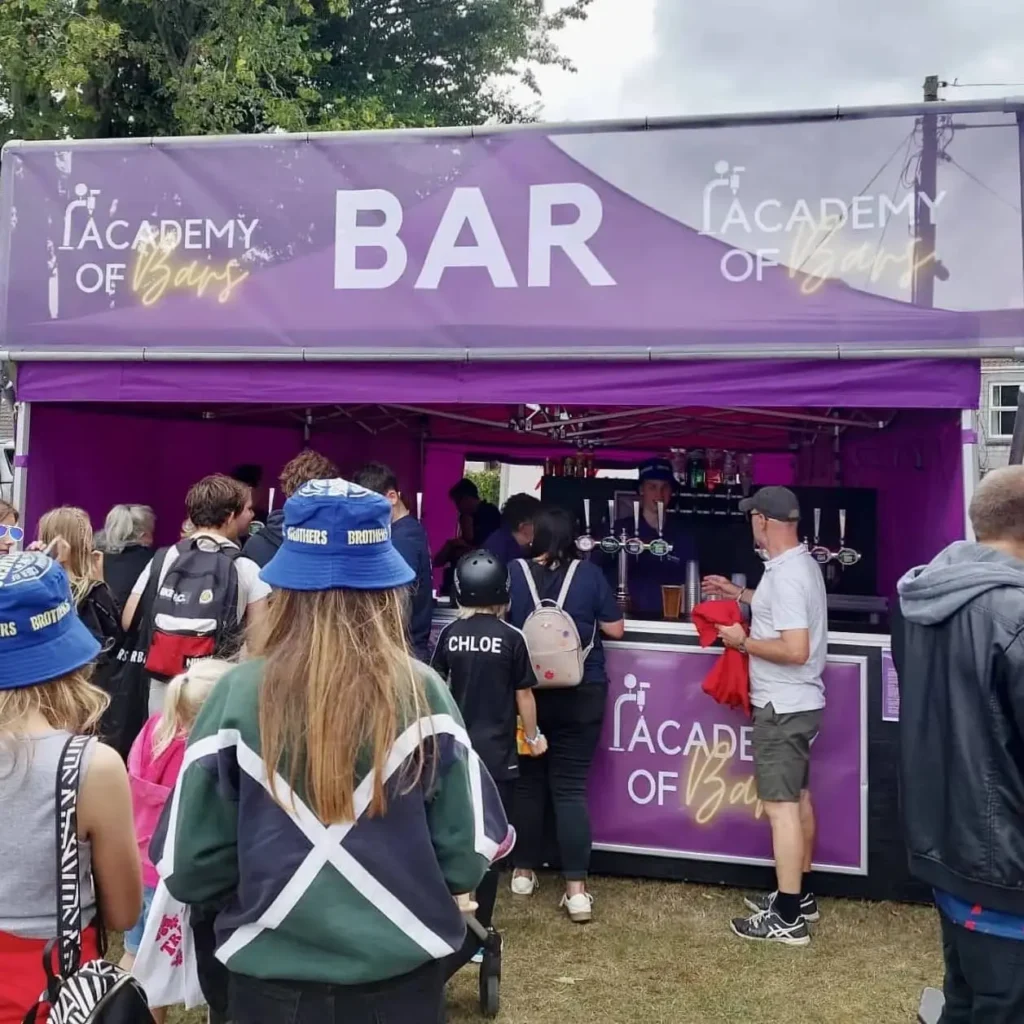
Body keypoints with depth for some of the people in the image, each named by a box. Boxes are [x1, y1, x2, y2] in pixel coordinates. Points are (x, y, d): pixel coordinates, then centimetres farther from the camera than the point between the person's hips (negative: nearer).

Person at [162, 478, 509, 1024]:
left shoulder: (237, 695, -15)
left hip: (271, 978, 0)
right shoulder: (421, 693, -14)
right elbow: (466, 854, -9)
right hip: (401, 975, 1)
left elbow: (190, 866, -8)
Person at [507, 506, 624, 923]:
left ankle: (523, 872, 25)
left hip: (525, 693, 1)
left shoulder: (513, 573, -5)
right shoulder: (590, 574, -5)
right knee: (570, 787, 2)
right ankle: (576, 889, -1)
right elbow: (615, 629, 0)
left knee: (527, 781, 15)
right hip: (580, 695, 0)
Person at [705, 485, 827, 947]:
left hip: (782, 706, -11)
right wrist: (740, 594, 27)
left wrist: (743, 640, -17)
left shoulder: (785, 575, -24)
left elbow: (795, 650, -30)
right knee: (798, 797, 18)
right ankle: (800, 896, 31)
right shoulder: (801, 563, 9)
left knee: (781, 805, -5)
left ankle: (788, 917, 2)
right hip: (798, 702, 11)